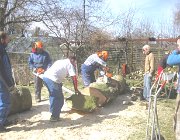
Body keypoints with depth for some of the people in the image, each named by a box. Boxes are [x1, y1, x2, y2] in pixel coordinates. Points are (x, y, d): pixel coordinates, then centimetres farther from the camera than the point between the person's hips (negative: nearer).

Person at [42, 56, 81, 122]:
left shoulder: (60, 61, 29)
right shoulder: (69, 64, 8)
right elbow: (74, 77, 3)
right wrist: (76, 89, 13)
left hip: (45, 76, 9)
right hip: (52, 79, -9)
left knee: (53, 96, 26)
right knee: (59, 99, 3)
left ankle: (53, 112, 39)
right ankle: (54, 117, 9)